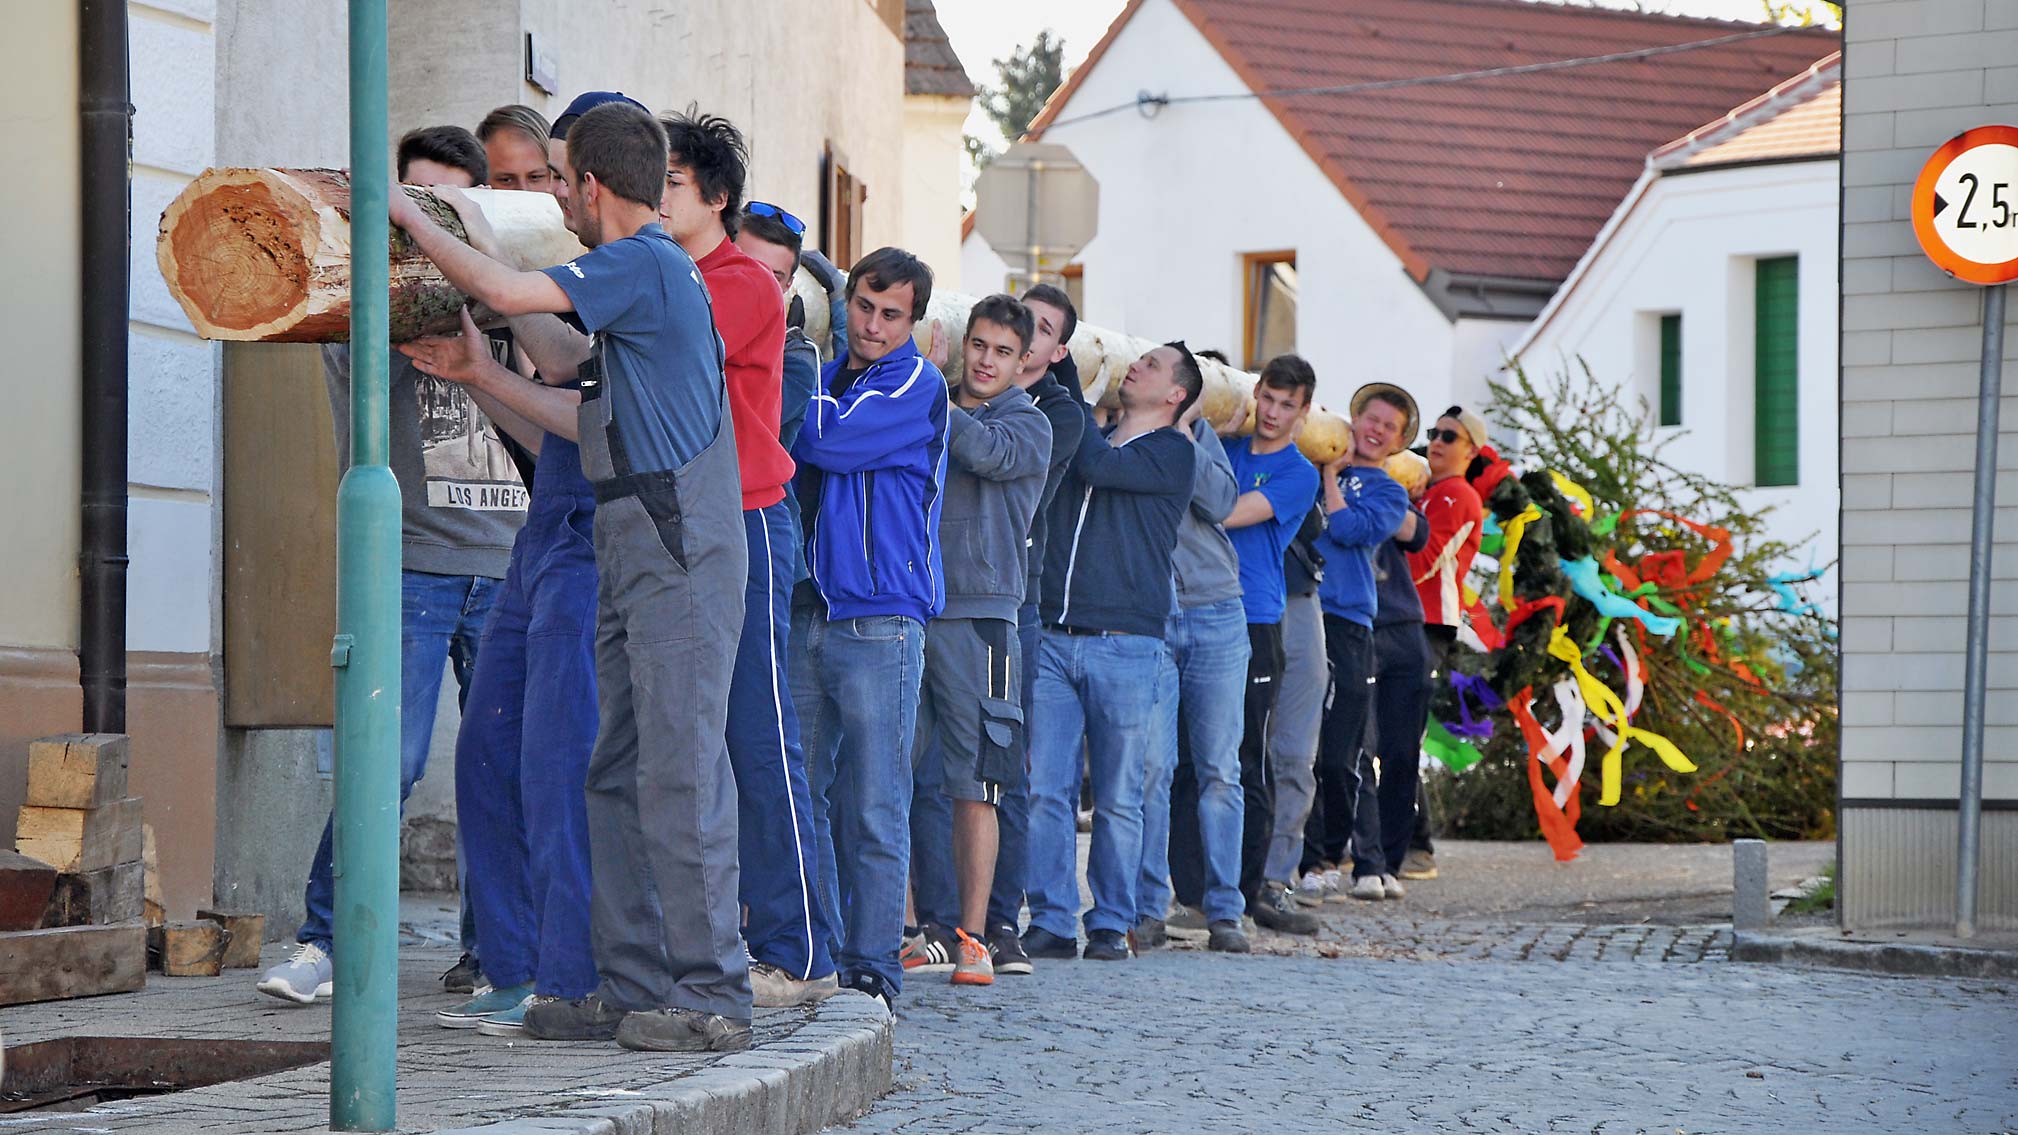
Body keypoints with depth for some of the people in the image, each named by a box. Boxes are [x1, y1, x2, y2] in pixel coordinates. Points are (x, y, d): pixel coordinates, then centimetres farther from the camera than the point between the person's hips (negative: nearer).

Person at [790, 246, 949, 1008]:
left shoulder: (918, 385, -3)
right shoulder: (825, 379, 17)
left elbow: (830, 440, -15)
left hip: (880, 622, -6)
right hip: (808, 615, 6)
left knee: (873, 809, -4)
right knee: (805, 797, 5)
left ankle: (872, 965, 1)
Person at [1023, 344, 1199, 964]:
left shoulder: (1172, 453, 2)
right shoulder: (1082, 439, 19)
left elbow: (1100, 466, -11)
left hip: (1125, 644, -4)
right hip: (1053, 638, 4)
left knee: (1117, 798, 1)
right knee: (1046, 790, -2)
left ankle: (1112, 923, 10)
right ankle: (1051, 922, 3)